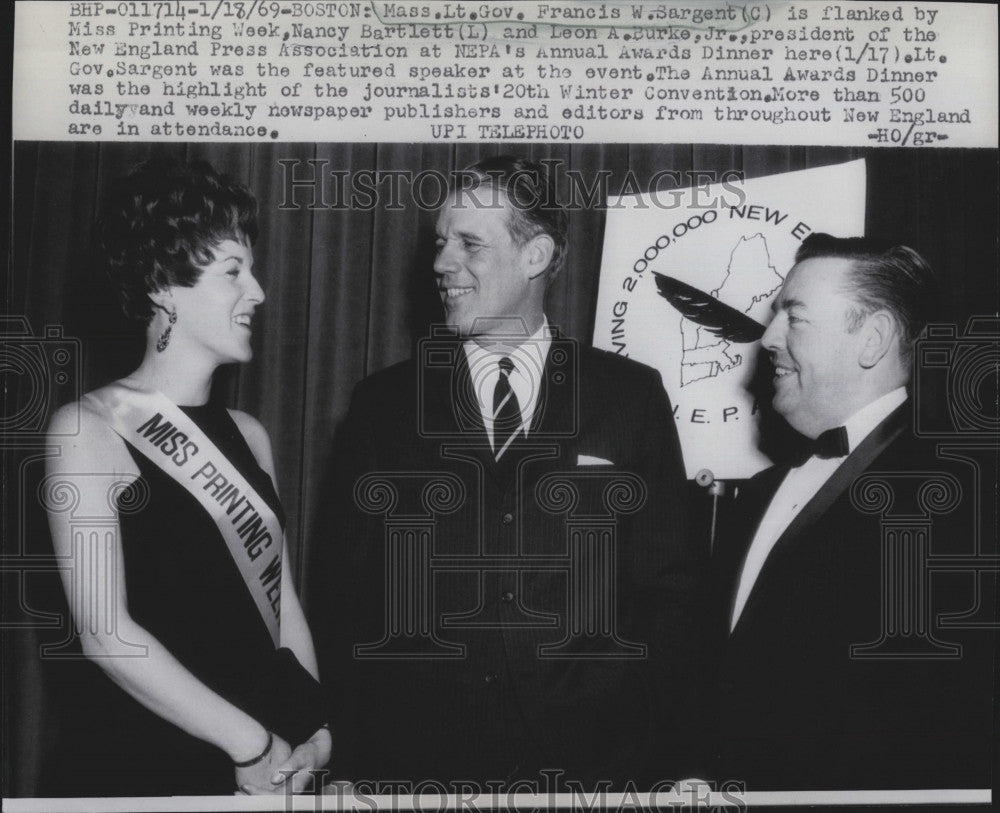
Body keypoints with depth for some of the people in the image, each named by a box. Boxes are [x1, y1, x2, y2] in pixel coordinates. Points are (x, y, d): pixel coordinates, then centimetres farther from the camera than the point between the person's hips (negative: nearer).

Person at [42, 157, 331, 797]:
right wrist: (251, 742, -14)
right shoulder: (91, 428, -11)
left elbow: (281, 599, 7)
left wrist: (315, 730, -7)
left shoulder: (249, 435, 6)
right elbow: (106, 632, -16)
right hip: (134, 763, -5)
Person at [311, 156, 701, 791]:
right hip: (416, 756, 1)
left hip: (595, 755, 0)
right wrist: (364, 749, -4)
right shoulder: (384, 404, 4)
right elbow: (344, 592, 4)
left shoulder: (633, 395, 3)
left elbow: (668, 586, 3)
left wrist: (659, 752, -4)